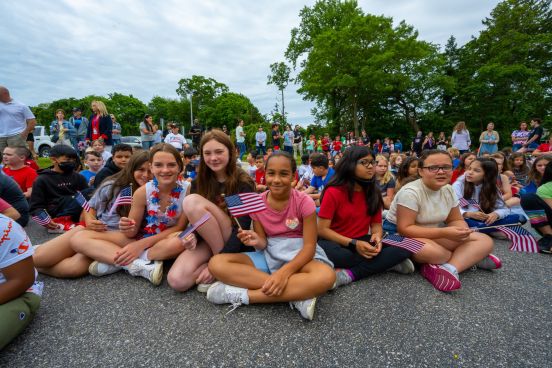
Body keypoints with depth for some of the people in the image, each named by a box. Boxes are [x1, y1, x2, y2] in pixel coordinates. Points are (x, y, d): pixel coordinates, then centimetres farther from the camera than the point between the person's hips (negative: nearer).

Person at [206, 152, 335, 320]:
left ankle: (244, 295, -26)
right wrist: (256, 241, -24)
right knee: (216, 263, -21)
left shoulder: (304, 202, -13)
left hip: (298, 256, -2)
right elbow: (263, 244, 1)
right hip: (269, 256, 3)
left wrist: (284, 272, -31)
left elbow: (309, 246, -16)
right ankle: (297, 293, -25)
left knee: (326, 276, -38)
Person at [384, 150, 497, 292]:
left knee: (485, 241, -6)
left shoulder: (449, 190, 1)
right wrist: (444, 233, -29)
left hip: (435, 235, 8)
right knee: (431, 250, -40)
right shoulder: (410, 192, -22)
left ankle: (448, 268, -25)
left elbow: (456, 220, 9)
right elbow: (404, 229, -26)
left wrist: (462, 230, -16)